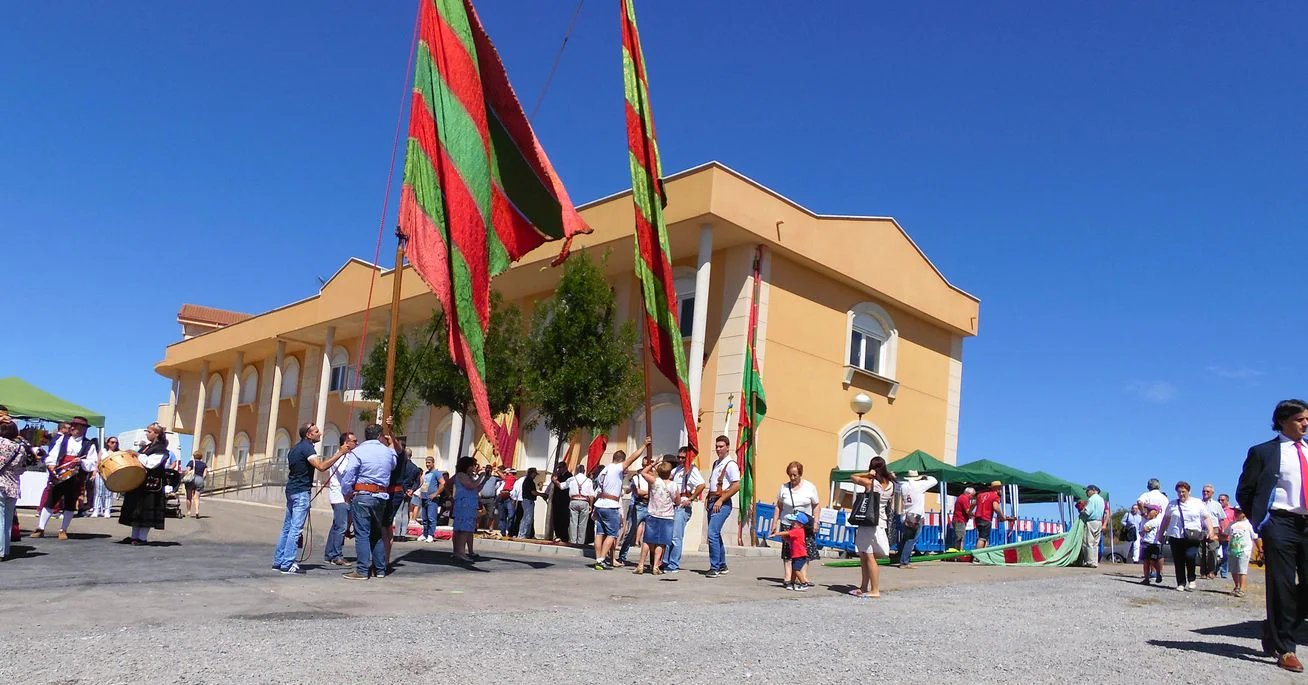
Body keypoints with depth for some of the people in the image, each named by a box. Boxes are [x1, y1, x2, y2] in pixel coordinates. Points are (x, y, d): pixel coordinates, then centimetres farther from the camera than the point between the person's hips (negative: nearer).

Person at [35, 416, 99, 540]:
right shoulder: (62, 439, 10)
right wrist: (51, 466, -10)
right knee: (49, 501, 2)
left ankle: (63, 530, 14)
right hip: (58, 476, 2)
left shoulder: (89, 445, 3)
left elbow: (92, 464, -2)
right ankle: (40, 528, 10)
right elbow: (52, 455, 6)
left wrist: (81, 461, -19)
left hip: (76, 479, -2)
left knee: (70, 505, 4)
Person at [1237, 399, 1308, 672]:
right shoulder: (1263, 452, 2)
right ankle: (1284, 649, 5)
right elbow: (1243, 493, 4)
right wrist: (1261, 521, 3)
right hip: (1280, 524, -4)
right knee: (1282, 587, -3)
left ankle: (1274, 633, 24)